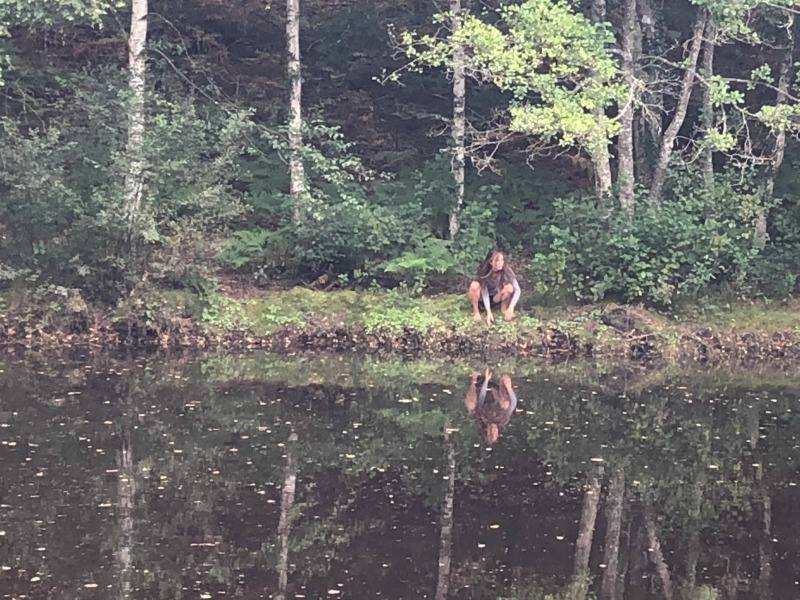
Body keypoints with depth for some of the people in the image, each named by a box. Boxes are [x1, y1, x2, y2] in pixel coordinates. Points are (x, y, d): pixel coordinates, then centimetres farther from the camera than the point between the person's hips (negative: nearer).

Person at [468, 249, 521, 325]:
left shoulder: (507, 271, -25)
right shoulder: (484, 271, -28)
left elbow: (518, 290, -28)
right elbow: (484, 293, -28)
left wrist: (511, 308, -40)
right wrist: (488, 312, -38)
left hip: (497, 298, 1)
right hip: (483, 298, -1)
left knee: (509, 287, -30)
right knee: (475, 285, -33)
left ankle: (504, 308, -2)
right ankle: (476, 311, -10)